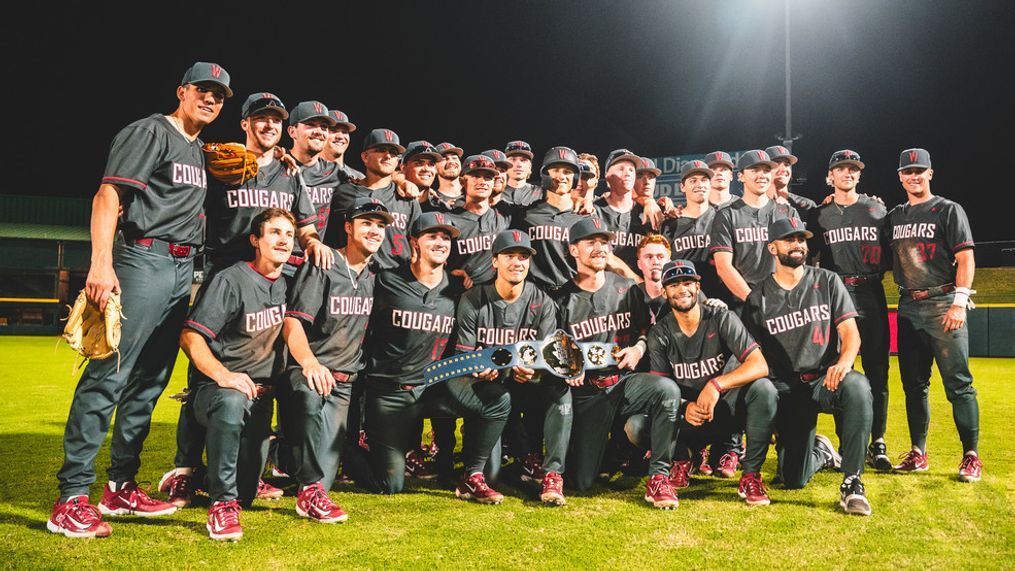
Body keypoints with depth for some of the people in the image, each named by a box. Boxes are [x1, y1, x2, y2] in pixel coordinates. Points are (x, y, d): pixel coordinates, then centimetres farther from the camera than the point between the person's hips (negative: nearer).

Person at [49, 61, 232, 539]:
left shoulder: (200, 150, 22)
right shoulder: (150, 132, -3)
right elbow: (107, 197, -13)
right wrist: (101, 263, -24)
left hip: (183, 271, 9)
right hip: (144, 262, -9)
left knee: (150, 381, 10)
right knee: (109, 375, -11)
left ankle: (121, 487, 19)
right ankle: (71, 499, -7)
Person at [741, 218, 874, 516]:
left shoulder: (827, 281, 7)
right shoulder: (758, 297, 6)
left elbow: (851, 332, 0)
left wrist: (845, 361, -24)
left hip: (825, 379, 0)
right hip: (786, 388, 0)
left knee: (857, 387, -38)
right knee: (794, 480, -8)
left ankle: (851, 482, -28)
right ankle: (819, 452, 31)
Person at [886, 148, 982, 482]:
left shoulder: (948, 210, 1)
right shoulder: (894, 216, 16)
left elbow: (965, 258, -6)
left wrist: (959, 303, -17)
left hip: (943, 303, -5)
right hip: (908, 307, 5)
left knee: (958, 384, -5)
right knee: (913, 384, 9)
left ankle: (971, 457, 2)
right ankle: (918, 453, 17)